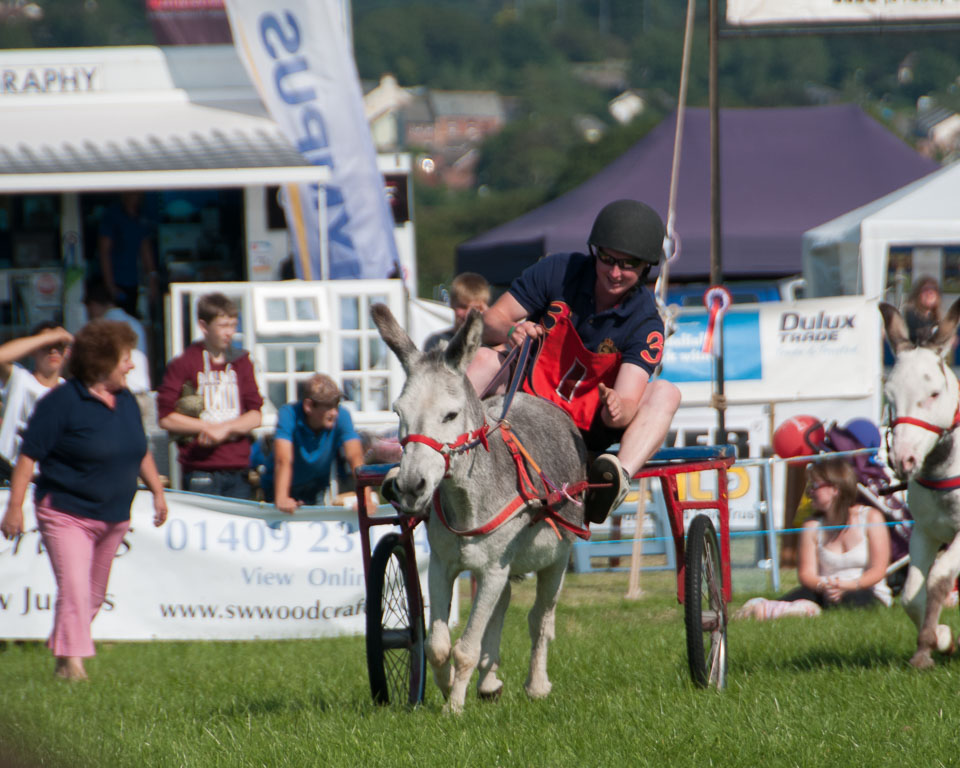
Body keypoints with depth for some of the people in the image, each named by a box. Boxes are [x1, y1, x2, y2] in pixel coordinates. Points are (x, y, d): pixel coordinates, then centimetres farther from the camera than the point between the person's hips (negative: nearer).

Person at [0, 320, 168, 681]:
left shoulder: (125, 401, 9)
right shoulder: (62, 402, -14)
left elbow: (141, 451, 24)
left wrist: (157, 490, 21)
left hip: (113, 516, 7)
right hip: (66, 514, -7)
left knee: (94, 595, 13)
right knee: (74, 588, -17)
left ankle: (63, 649, 27)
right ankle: (72, 661, -20)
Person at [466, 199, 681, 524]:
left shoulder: (645, 324, -13)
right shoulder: (559, 272, -8)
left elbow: (628, 400, -24)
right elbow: (491, 320, -6)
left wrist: (617, 409, -49)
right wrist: (511, 331, -30)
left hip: (590, 428, -1)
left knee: (665, 393, -25)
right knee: (484, 359, -27)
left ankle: (621, 477, -52)